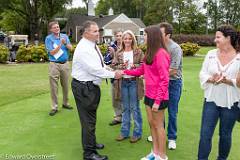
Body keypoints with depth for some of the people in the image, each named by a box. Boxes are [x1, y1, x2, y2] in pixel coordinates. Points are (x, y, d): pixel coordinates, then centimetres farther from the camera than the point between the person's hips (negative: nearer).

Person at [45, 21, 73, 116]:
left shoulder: (64, 36, 8)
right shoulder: (49, 38, -3)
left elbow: (70, 48, 1)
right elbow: (52, 52, -10)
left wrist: (65, 43, -17)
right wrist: (60, 44, -16)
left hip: (65, 63, 4)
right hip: (54, 64, -3)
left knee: (65, 85, 12)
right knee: (54, 86, -2)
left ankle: (65, 103, 27)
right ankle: (54, 107, 6)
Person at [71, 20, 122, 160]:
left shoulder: (93, 45, 9)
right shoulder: (83, 48, -21)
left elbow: (100, 65, 13)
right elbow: (94, 69, -26)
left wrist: (113, 71, 0)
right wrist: (113, 74, -17)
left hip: (92, 86, 10)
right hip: (84, 87, -10)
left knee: (90, 117, 23)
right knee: (88, 120, -1)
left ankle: (91, 142, 42)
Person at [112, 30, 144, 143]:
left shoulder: (138, 52, -1)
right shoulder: (118, 53, 7)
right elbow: (113, 66, 3)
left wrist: (134, 66, -20)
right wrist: (122, 66, -15)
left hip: (134, 82, -3)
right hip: (123, 82, 3)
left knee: (135, 108, 4)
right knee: (125, 108, 13)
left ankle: (137, 133, 17)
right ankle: (124, 132, 24)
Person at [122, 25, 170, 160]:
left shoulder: (161, 54, -19)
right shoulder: (150, 53, 10)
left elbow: (164, 80, -21)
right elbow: (141, 70, 18)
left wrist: (158, 100, -21)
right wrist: (124, 71, 12)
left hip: (158, 97, -9)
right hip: (149, 94, 9)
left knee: (159, 126, 4)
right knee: (152, 123, 16)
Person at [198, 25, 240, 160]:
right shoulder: (211, 54, 1)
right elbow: (202, 74, -1)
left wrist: (228, 81, -26)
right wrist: (211, 79, -20)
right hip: (211, 100, 2)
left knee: (225, 135, 15)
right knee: (205, 134, 2)